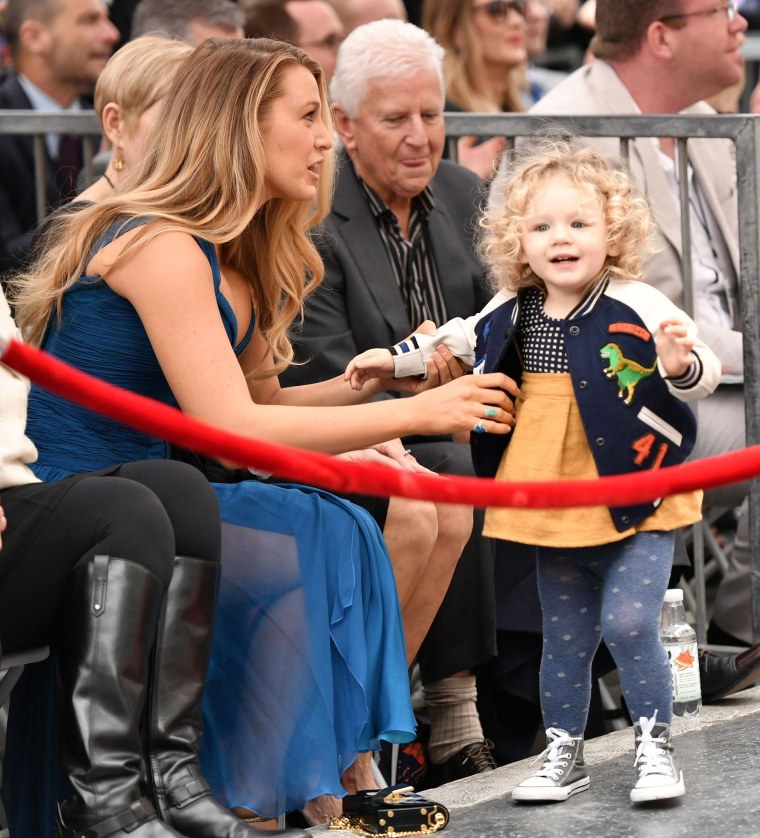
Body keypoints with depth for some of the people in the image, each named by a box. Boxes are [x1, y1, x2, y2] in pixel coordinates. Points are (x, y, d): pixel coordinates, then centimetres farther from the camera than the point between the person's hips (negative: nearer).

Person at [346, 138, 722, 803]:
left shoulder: (636, 305, -13)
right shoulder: (513, 312, 2)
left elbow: (705, 372, -16)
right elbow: (460, 341, 22)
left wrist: (682, 365, -37)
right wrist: (394, 359, 21)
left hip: (635, 498, -5)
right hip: (554, 505, 5)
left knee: (627, 622, -15)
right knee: (565, 638, 13)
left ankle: (656, 748, 3)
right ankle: (563, 757, 28)